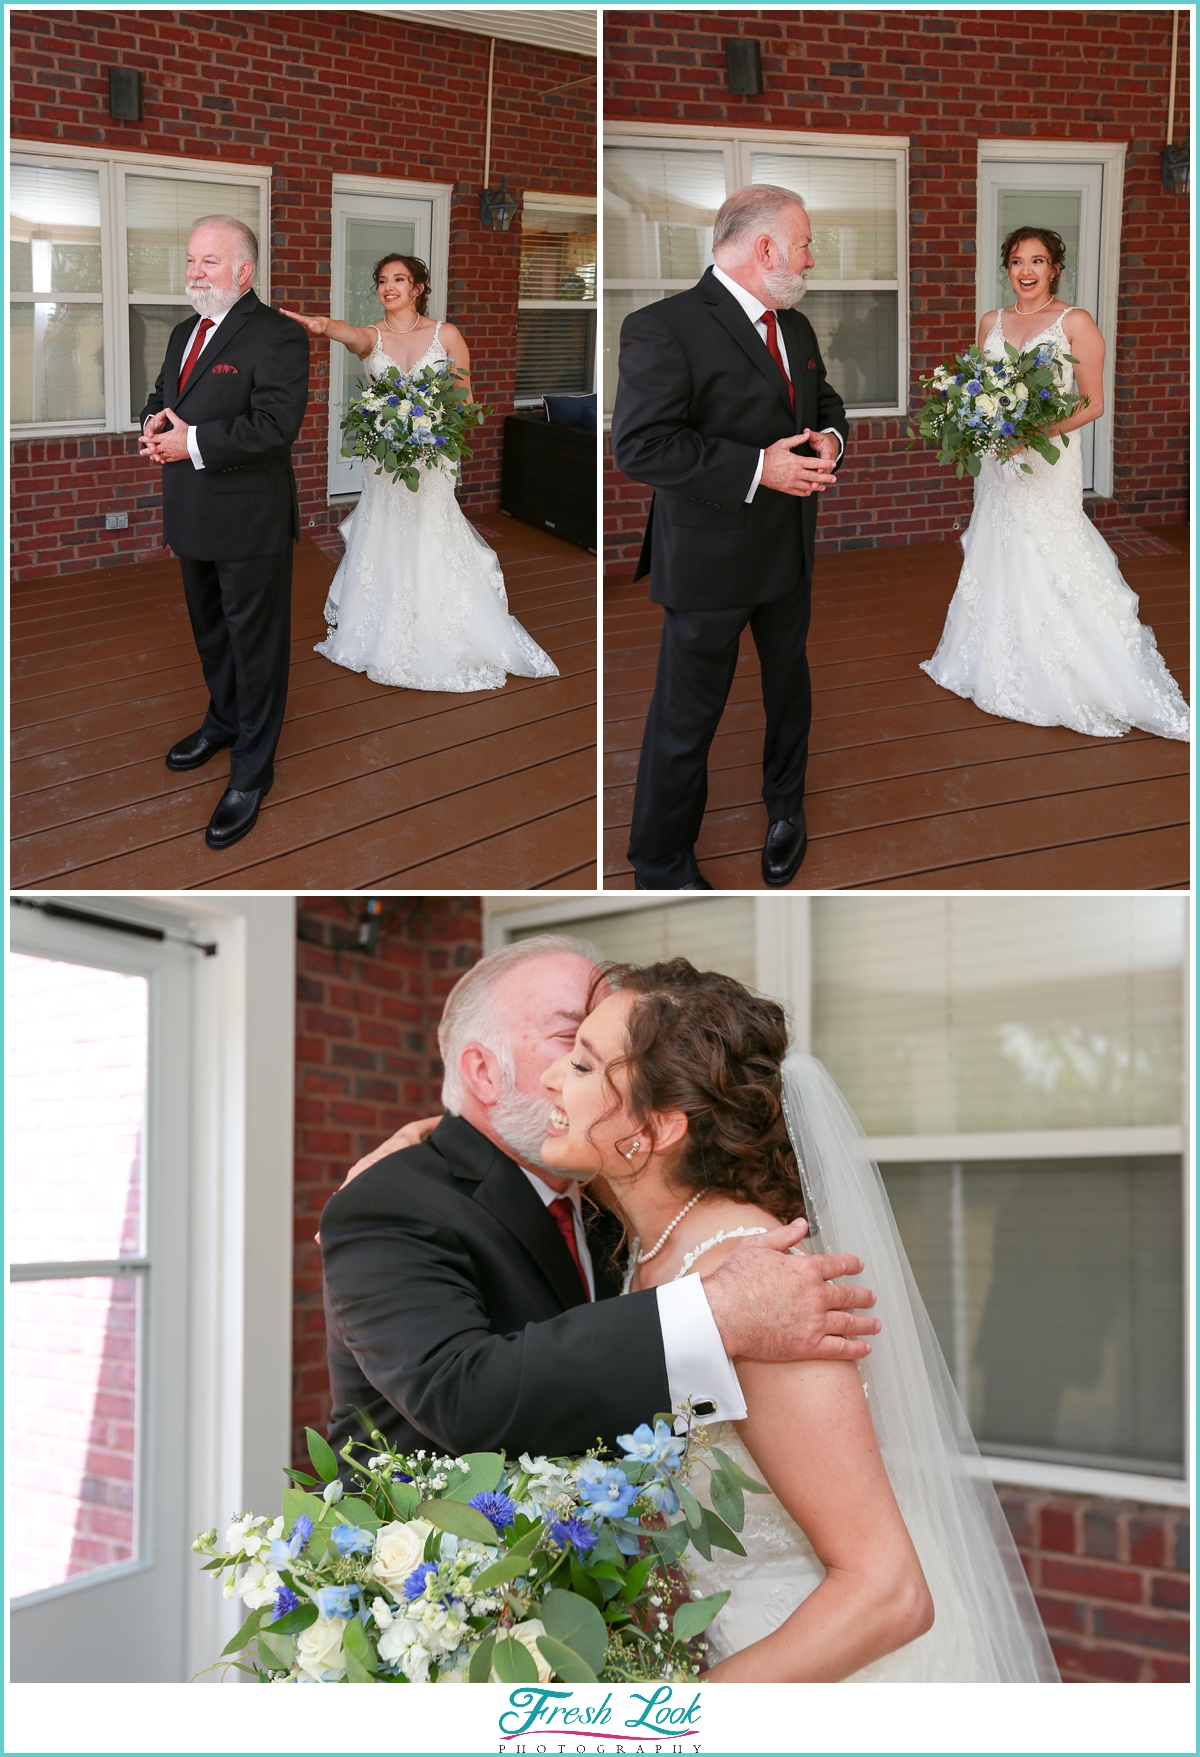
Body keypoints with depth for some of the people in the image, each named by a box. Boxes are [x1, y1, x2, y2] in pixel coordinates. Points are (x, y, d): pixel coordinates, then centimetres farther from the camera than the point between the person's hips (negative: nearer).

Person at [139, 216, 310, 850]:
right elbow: (161, 399, 23)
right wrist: (154, 425, -2)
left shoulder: (276, 337, -16)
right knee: (210, 632, 24)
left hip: (249, 524, -9)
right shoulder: (185, 333, 13)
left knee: (255, 646, 1)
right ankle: (222, 721, 45)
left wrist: (192, 443, -23)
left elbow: (275, 425, -26)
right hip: (193, 516, 9)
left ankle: (251, 772, 10)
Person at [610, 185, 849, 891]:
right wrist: (757, 469, -27)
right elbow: (641, 445, -25)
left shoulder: (796, 328, 9)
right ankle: (662, 865, 18)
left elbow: (825, 400, 23)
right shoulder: (663, 329, -19)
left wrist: (830, 437, -3)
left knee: (790, 687, 25)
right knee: (687, 718, 3)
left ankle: (786, 811, 48)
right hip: (711, 562, -8)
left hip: (791, 553, 8)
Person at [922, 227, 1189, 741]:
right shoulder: (991, 323, 11)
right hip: (999, 462, 6)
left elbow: (1093, 403, -7)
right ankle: (1005, 672, 21)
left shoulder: (1075, 322, -6)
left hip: (1049, 462, -6)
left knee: (1048, 563, -6)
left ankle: (1067, 683, 2)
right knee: (1000, 561, 10)